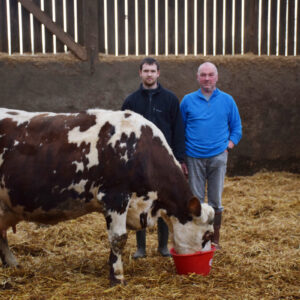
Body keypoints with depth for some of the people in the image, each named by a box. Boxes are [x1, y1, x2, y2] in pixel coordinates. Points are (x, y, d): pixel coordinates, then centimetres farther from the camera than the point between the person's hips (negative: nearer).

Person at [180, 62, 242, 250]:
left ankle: (215, 240, 19)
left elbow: (237, 128, 11)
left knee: (216, 201, 6)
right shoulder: (188, 100, 5)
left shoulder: (227, 100, 6)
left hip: (218, 157, 0)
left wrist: (228, 146, -3)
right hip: (194, 158, 0)